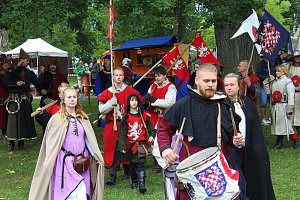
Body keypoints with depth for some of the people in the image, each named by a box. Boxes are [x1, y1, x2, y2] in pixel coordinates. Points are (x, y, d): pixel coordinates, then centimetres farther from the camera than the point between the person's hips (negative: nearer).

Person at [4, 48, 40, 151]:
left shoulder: (29, 73, 12)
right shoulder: (11, 71, -1)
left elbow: (36, 82, 17)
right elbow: (5, 82, -8)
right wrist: (16, 83, -18)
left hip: (25, 100, 4)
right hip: (14, 99, -4)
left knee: (25, 119, 4)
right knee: (13, 119, -4)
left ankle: (21, 142, 13)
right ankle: (11, 142, 4)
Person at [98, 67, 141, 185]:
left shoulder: (130, 91, 1)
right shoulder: (107, 93, 4)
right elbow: (101, 110, 2)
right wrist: (110, 103, -14)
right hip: (112, 125, 1)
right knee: (112, 150, -4)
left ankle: (127, 171, 26)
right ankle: (112, 175, -1)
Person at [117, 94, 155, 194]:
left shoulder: (144, 115, 3)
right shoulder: (126, 117, 2)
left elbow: (150, 128, 8)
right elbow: (122, 132, 0)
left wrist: (152, 136, -12)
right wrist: (122, 146, -7)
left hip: (141, 144, -2)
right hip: (130, 144, 2)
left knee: (140, 164, -10)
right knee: (132, 164, 11)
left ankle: (141, 184, -16)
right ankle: (134, 181, 27)